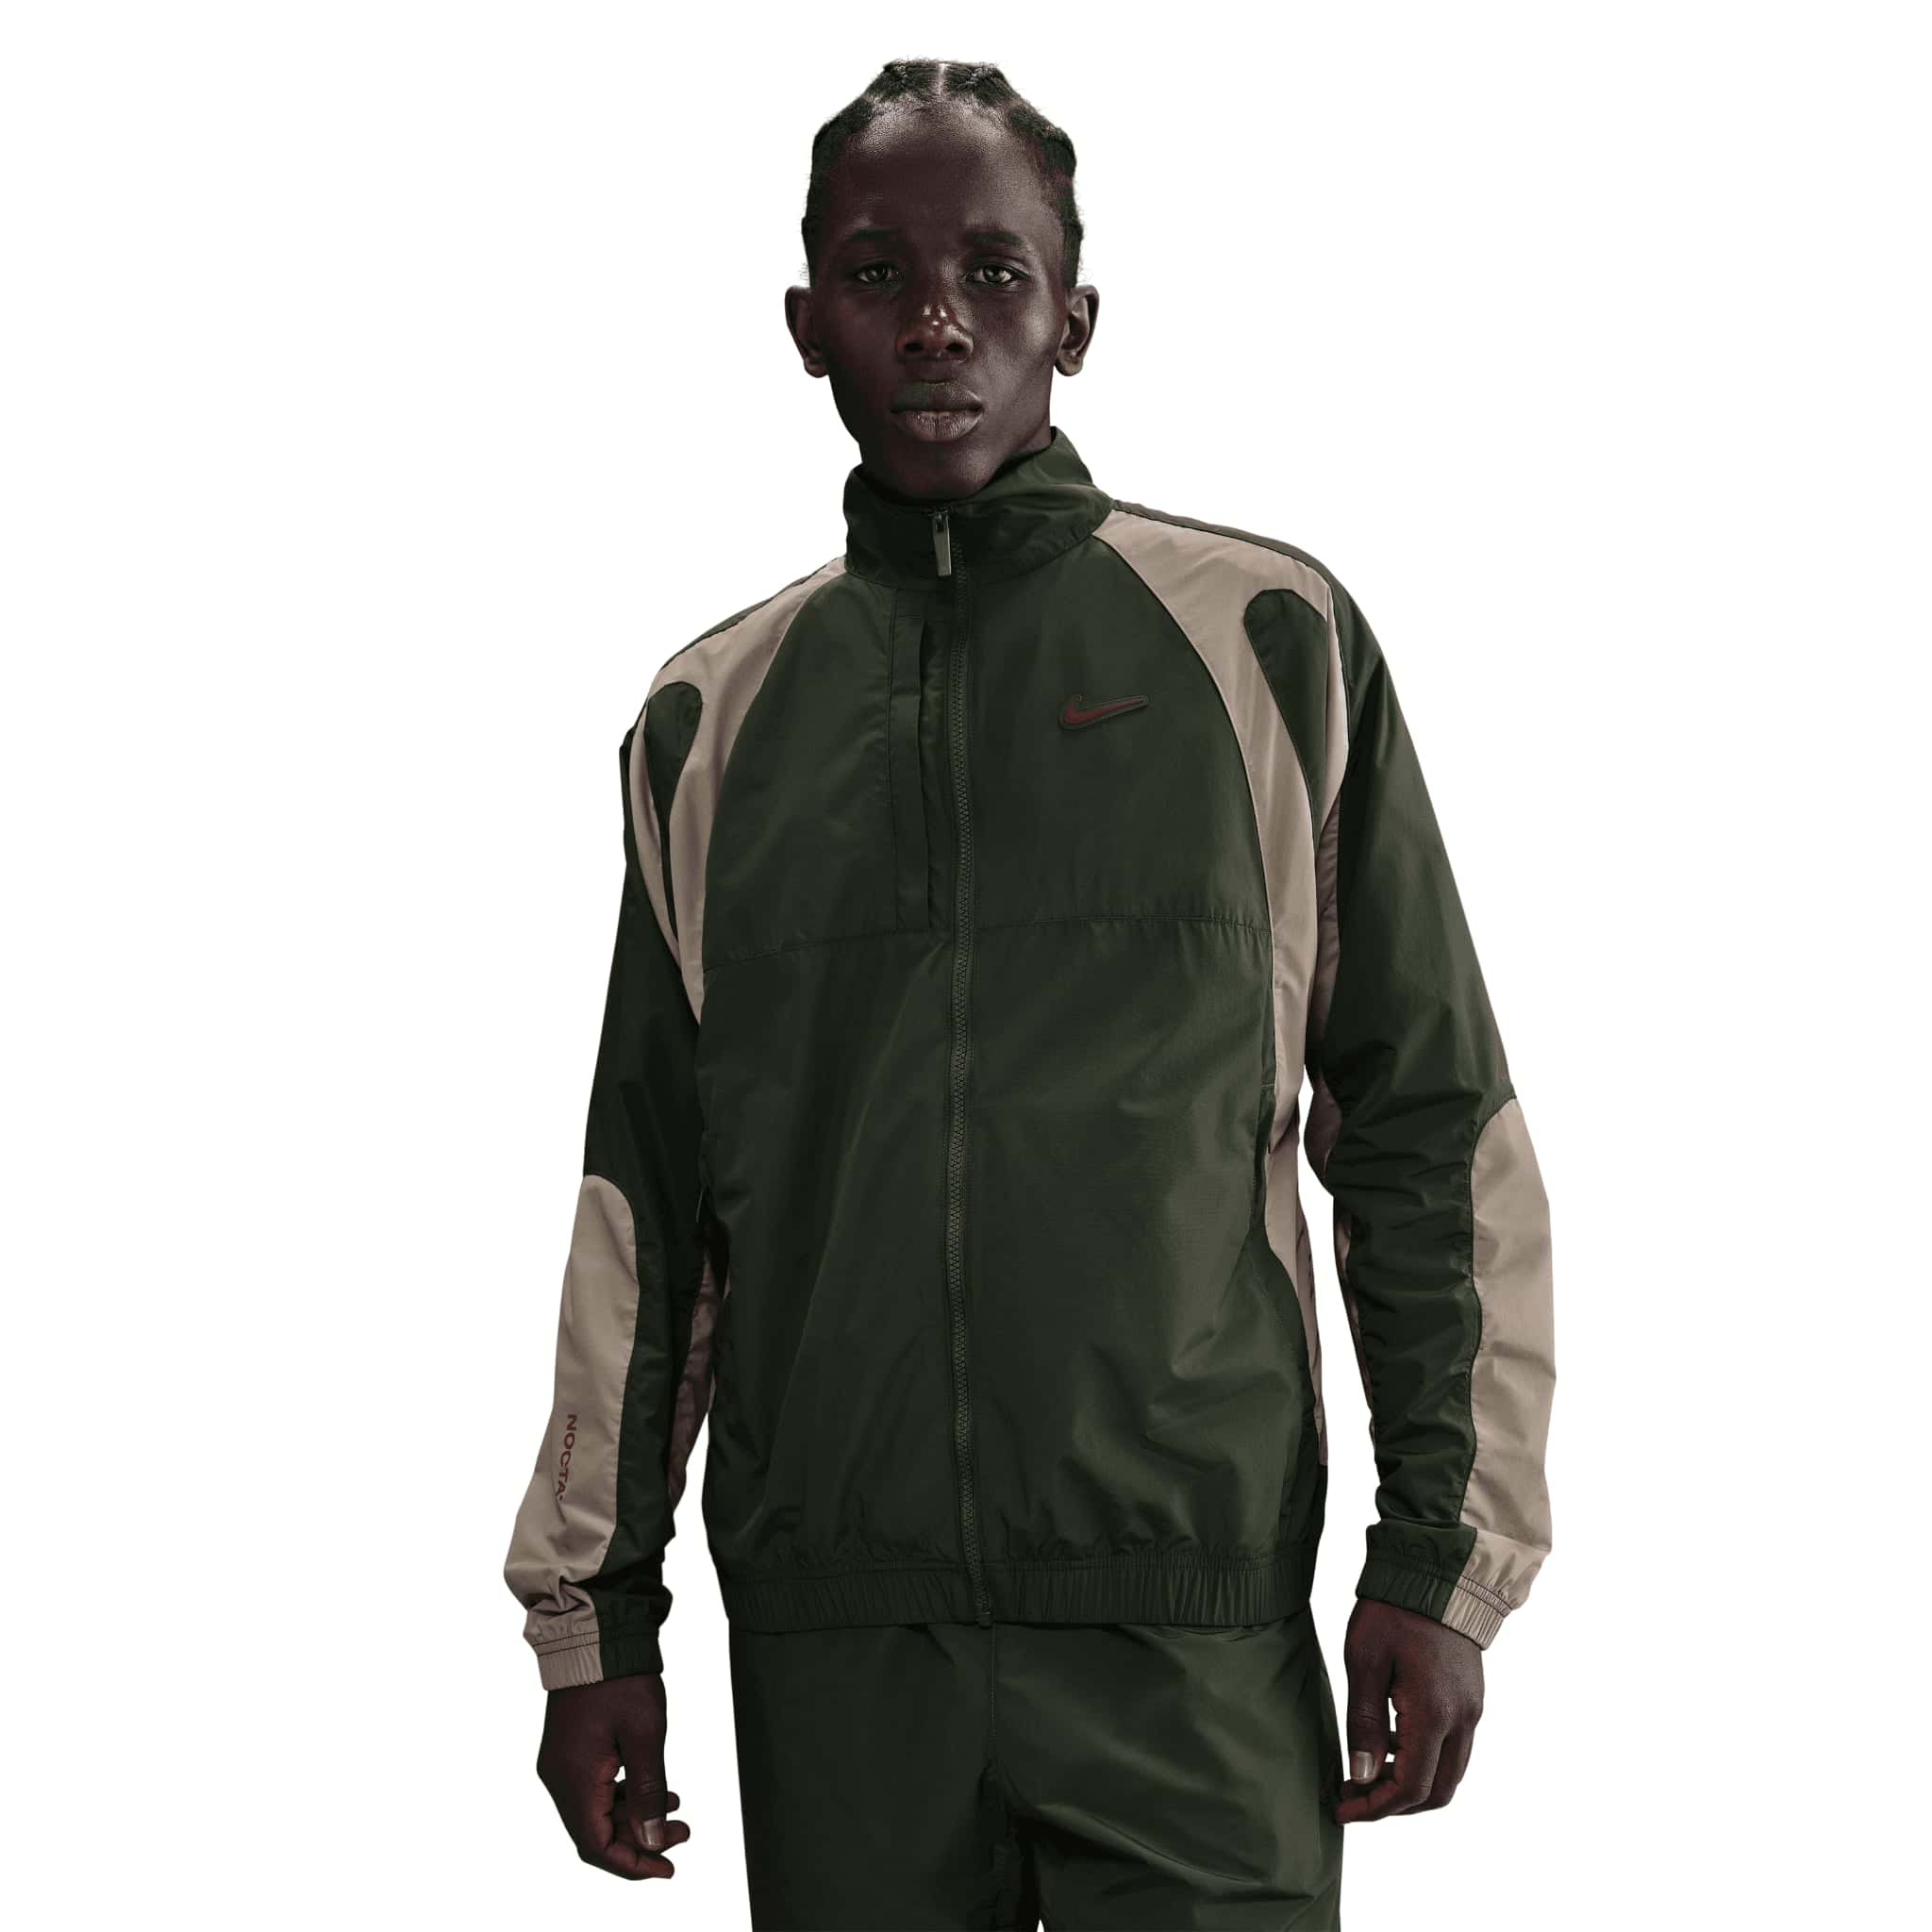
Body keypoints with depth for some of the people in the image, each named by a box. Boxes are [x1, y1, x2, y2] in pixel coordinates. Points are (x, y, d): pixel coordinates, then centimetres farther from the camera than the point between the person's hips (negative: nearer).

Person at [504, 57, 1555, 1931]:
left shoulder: (1269, 634, 3)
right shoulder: (709, 713, 10)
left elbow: (1434, 1127, 3)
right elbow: (644, 1192, 14)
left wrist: (1440, 1558, -3)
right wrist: (594, 1612, 12)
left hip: (1194, 1631, -2)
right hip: (828, 1646, 2)